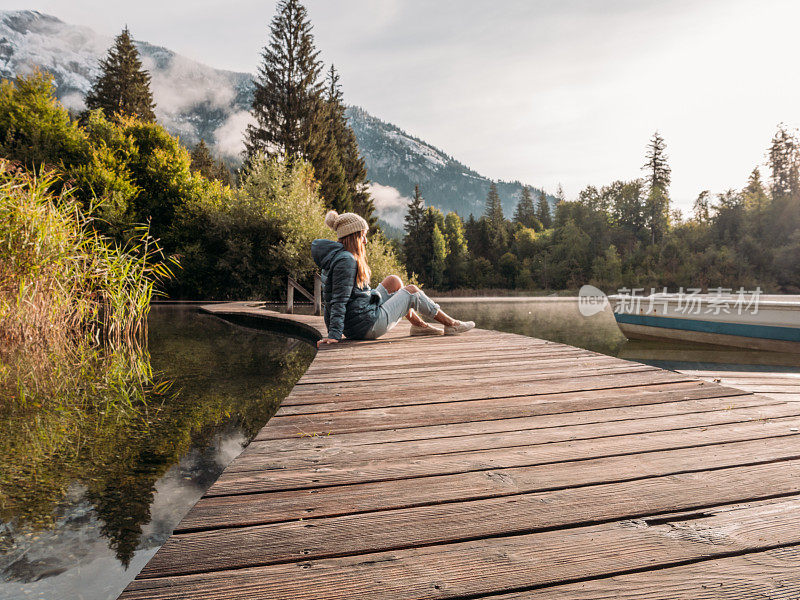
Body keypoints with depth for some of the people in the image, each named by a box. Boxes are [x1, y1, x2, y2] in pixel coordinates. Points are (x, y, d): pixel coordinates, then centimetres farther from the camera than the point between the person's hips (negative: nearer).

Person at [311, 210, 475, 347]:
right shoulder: (345, 261, -20)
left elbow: (330, 300, 15)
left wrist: (332, 332, 20)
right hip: (368, 326, -10)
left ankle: (419, 325, 27)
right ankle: (451, 324, 22)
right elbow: (339, 301, -25)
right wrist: (334, 335, -26)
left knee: (393, 281, 19)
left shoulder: (334, 257, 11)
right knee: (412, 291, 7)